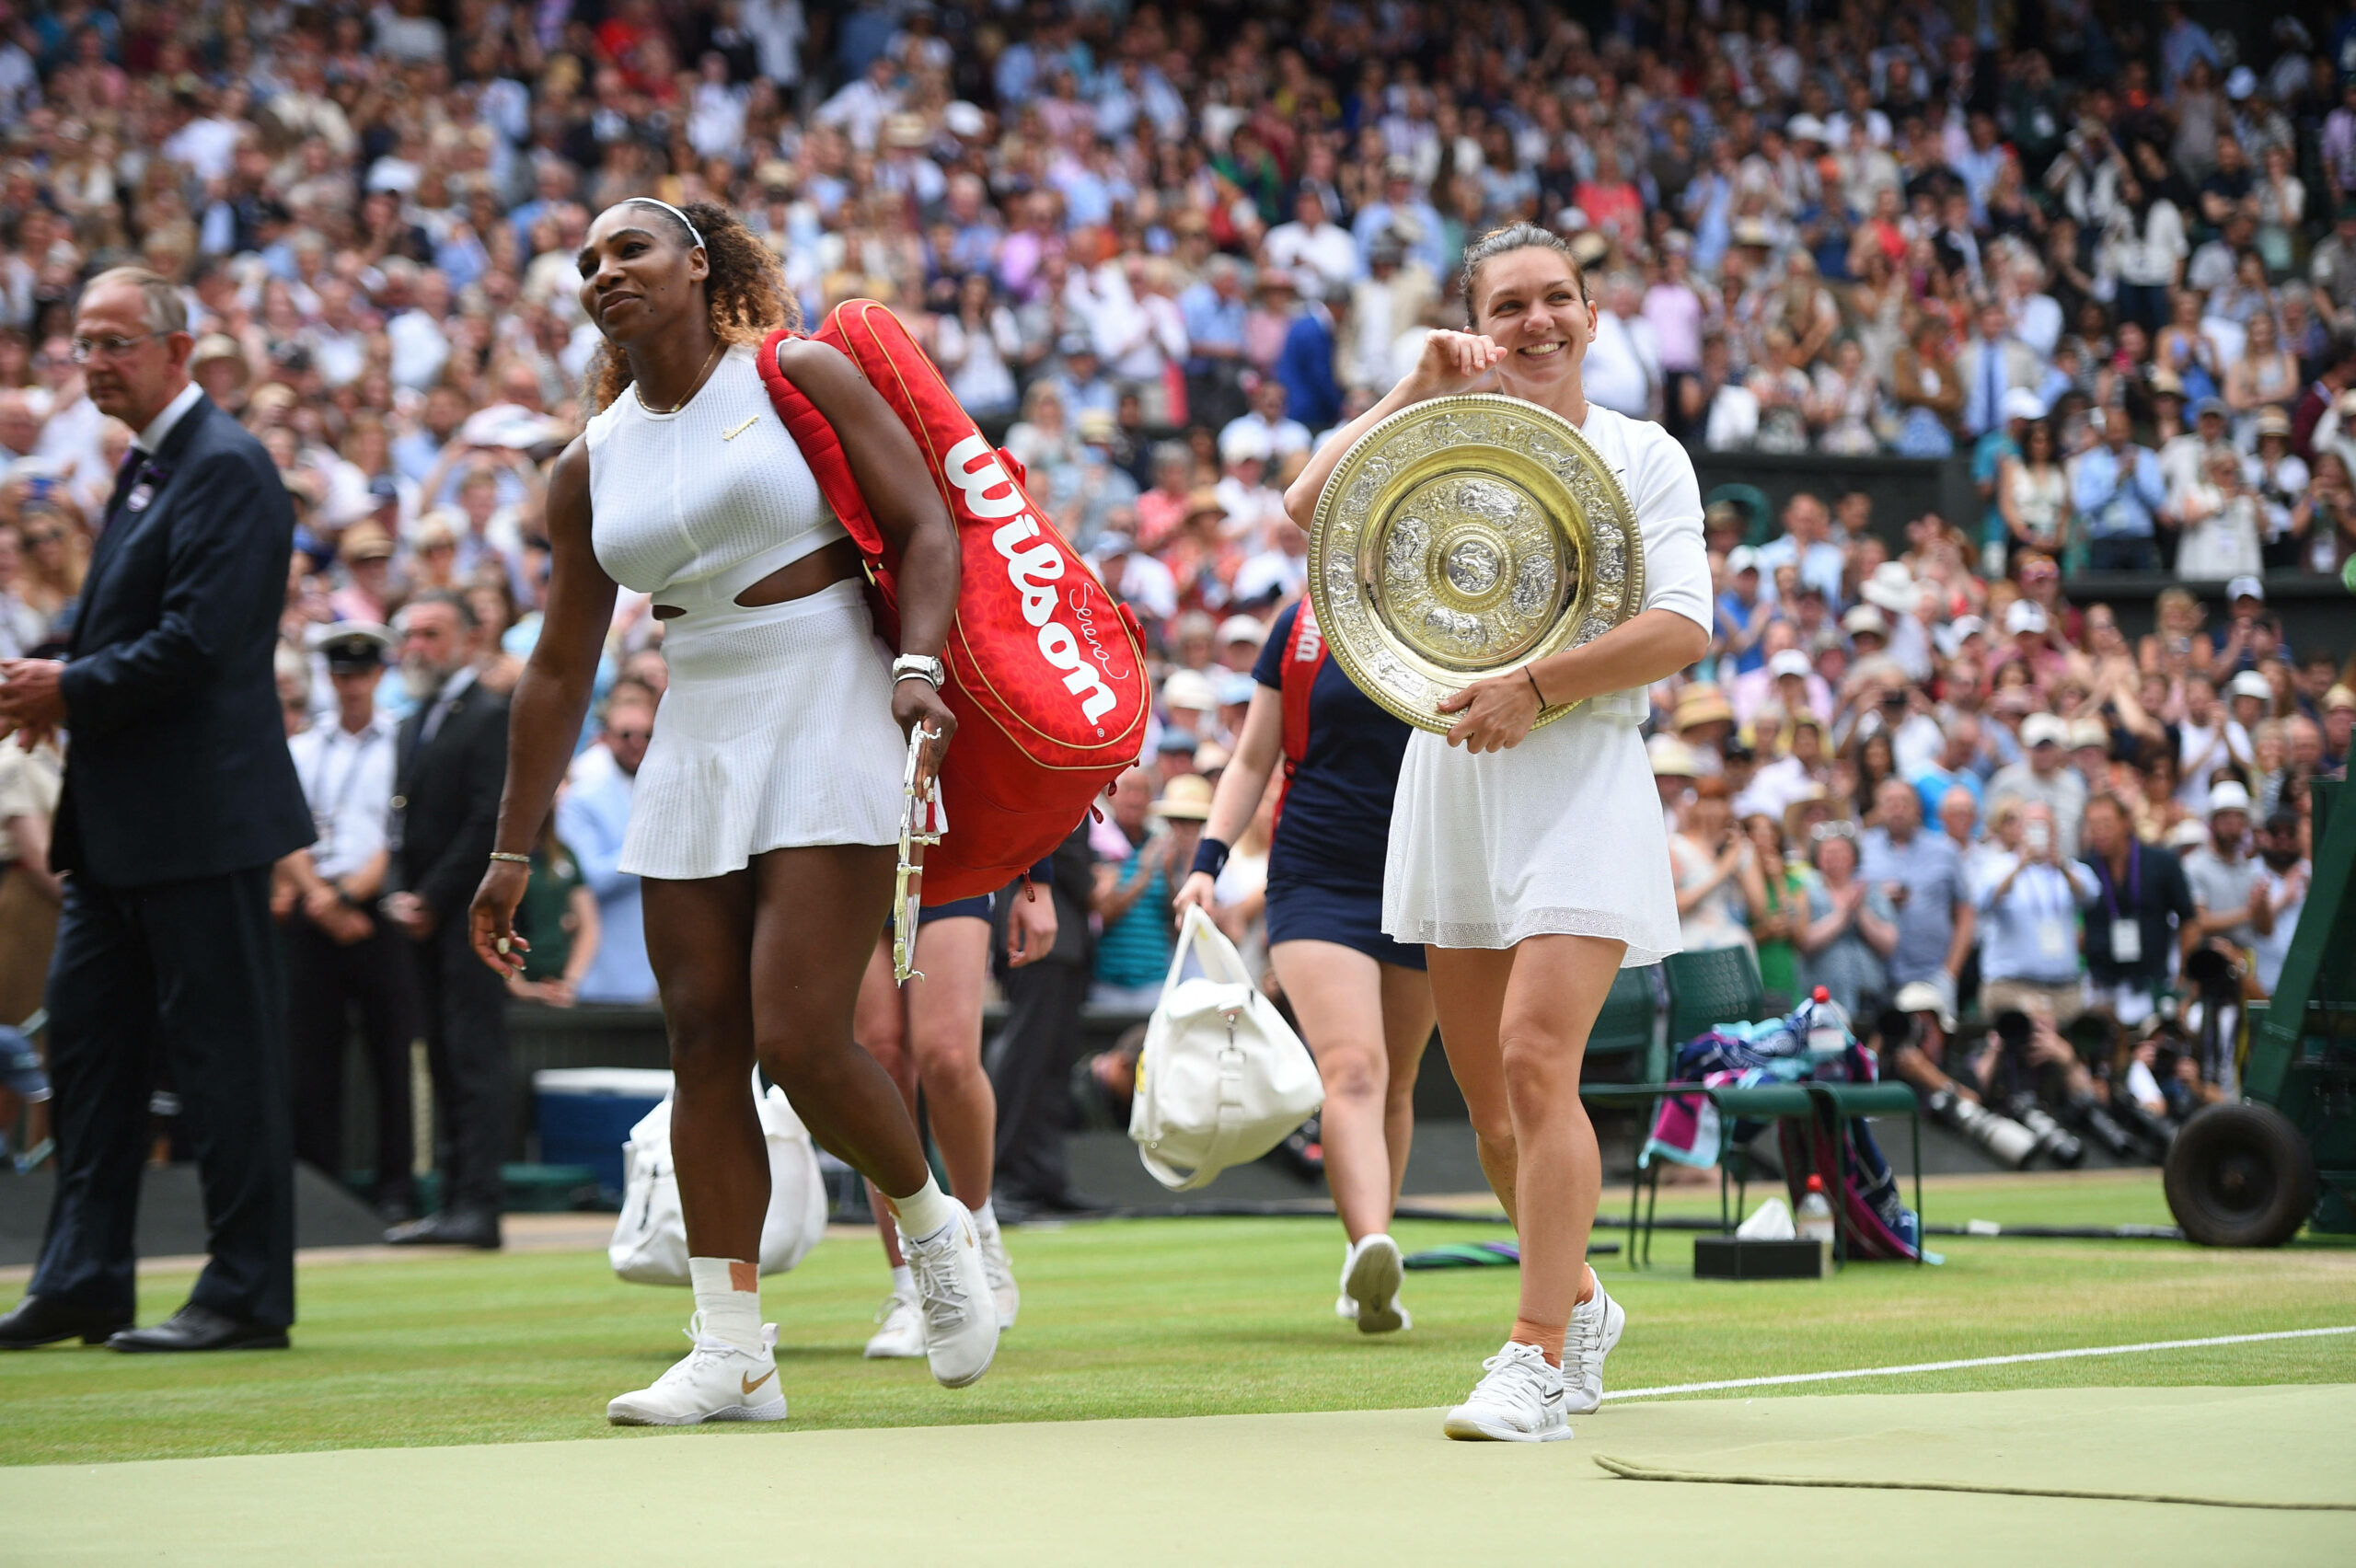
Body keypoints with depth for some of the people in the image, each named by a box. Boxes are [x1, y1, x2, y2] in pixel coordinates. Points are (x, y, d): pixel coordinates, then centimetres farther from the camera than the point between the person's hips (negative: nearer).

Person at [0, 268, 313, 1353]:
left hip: (200, 812, -10)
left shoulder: (226, 468, -13)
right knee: (88, 1040, 12)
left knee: (222, 1051, -4)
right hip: (121, 819, 10)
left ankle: (249, 1294, 1)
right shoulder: (144, 468, 18)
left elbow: (197, 644, -21)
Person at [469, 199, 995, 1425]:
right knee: (704, 1044, 0)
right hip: (697, 739, 5)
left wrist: (916, 663, -21)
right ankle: (731, 1351, 4)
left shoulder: (797, 378, -1)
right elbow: (559, 670, 14)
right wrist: (512, 852, 12)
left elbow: (925, 528, -4)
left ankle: (935, 1227, 14)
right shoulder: (588, 470, 11)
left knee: (799, 1039, -14)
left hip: (830, 719, -5)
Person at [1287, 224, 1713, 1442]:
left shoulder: (1644, 457, 3)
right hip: (1454, 783, 4)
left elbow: (1682, 628, -8)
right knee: (1486, 1092, 10)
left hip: (1584, 783, -4)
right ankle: (1580, 1306, 31)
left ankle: (1537, 1358, -17)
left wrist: (1536, 686, -18)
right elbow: (1309, 507, -7)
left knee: (1535, 1061, -19)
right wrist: (1419, 391, -9)